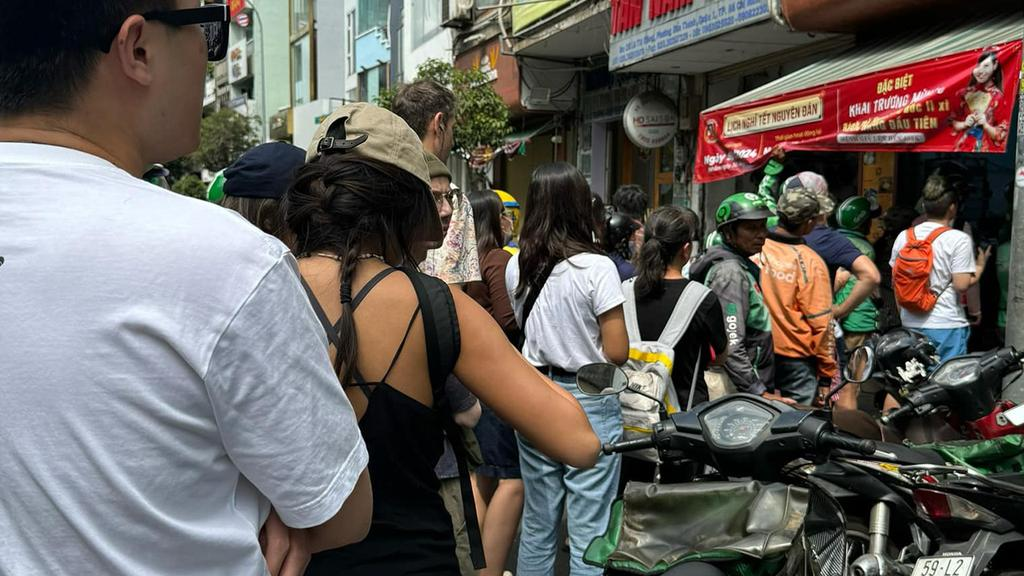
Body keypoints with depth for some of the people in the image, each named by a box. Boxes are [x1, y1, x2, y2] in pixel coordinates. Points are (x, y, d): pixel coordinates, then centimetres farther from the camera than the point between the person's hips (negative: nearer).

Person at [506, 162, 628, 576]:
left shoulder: (516, 267, 1)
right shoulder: (596, 268, -15)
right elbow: (617, 352, -13)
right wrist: (588, 343, 5)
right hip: (590, 402, -5)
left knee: (537, 522, 17)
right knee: (588, 529, 4)